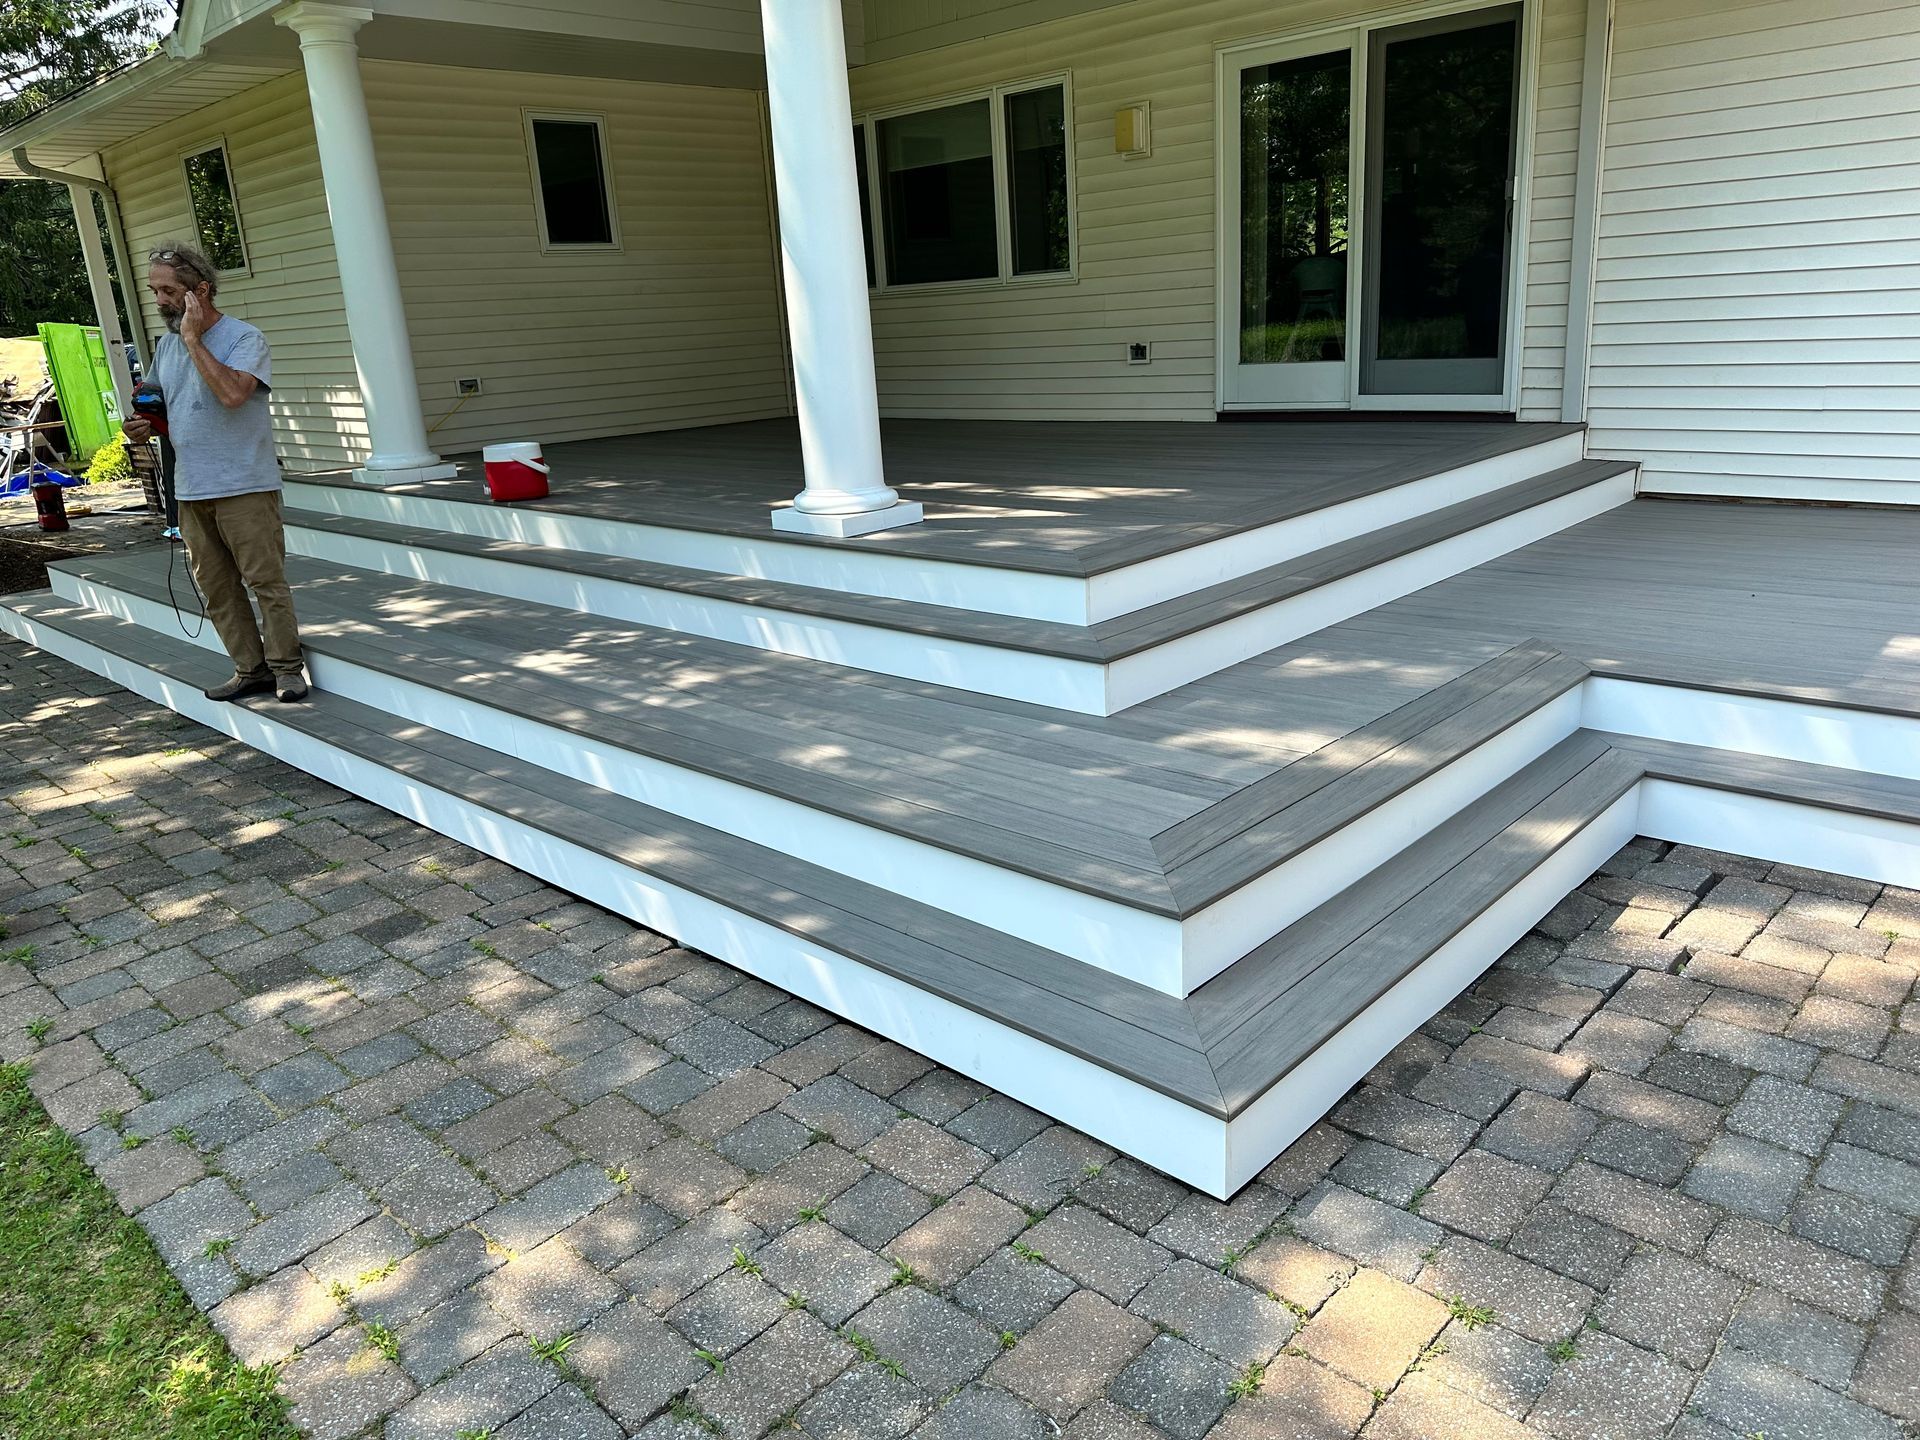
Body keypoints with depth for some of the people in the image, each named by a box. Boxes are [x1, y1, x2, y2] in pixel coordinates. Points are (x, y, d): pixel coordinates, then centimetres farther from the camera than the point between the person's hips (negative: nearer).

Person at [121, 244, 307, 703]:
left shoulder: (244, 338, -7)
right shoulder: (166, 346, 15)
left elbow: (231, 393, -25)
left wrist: (193, 339, -18)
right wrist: (142, 425, 3)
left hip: (244, 488, -7)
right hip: (191, 491, 7)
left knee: (266, 580, -5)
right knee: (216, 589, 8)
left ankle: (286, 667, 5)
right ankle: (251, 669, 15)